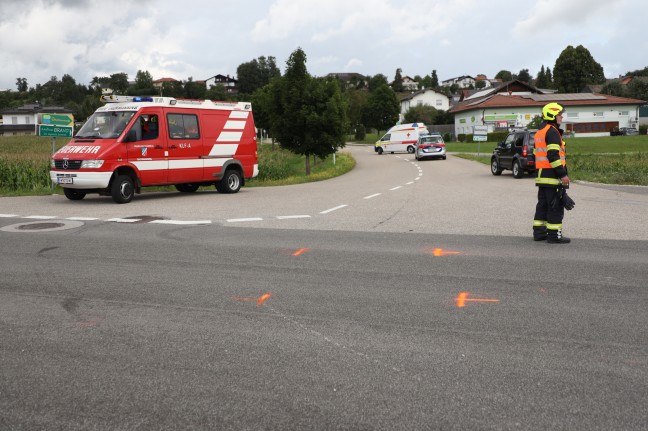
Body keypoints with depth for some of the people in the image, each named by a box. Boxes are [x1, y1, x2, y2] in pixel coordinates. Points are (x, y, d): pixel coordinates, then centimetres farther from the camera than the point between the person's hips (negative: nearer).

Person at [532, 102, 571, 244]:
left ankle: (539, 232, 18)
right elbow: (553, 155, -21)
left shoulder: (539, 132, 19)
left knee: (543, 205, 14)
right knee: (556, 207, -5)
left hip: (541, 175, 10)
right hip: (552, 176, -10)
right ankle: (554, 235, -4)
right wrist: (563, 174, -20)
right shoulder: (552, 131, -12)